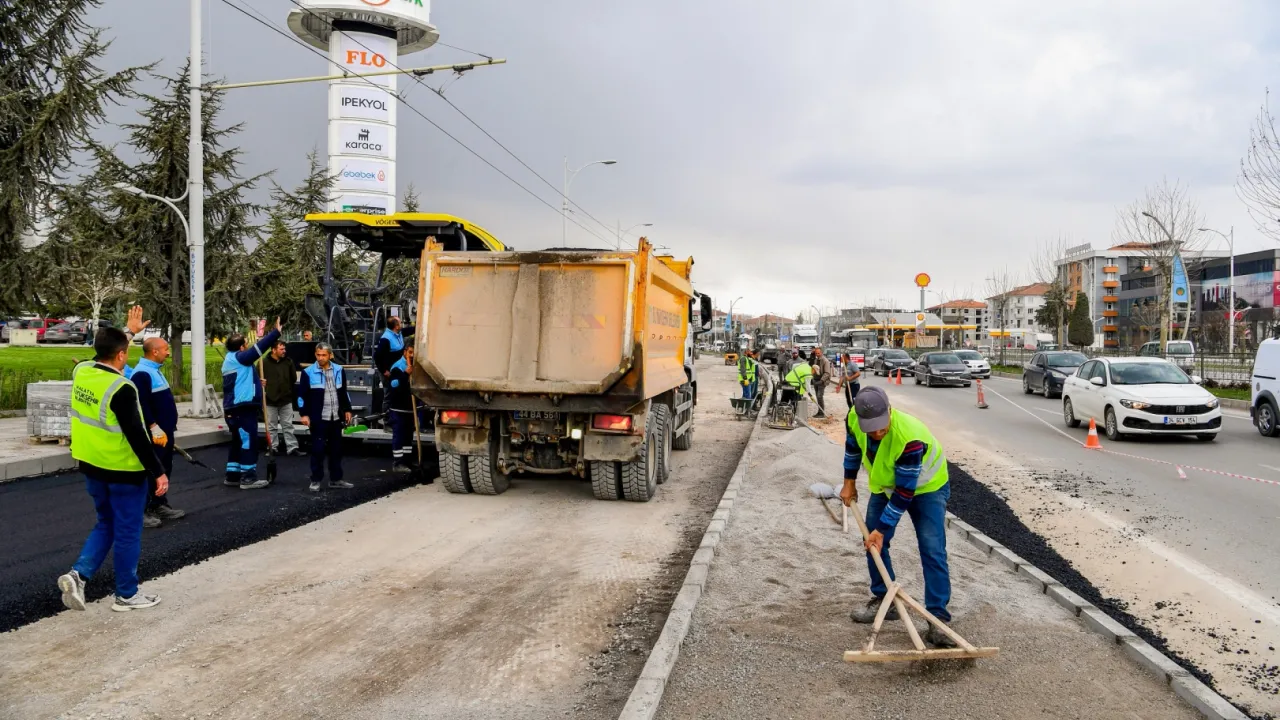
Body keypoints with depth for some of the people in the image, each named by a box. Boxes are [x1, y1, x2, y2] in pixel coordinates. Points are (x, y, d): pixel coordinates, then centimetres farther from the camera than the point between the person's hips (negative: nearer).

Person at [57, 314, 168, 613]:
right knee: (127, 532, 5)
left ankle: (77, 574, 7)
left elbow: (102, 354, 25)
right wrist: (158, 472, -18)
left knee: (106, 525, 23)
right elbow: (137, 437, -23)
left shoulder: (81, 372, -1)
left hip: (92, 467, 8)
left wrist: (127, 331, 34)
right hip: (123, 471, -8)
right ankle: (127, 594, 16)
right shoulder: (121, 389, -23)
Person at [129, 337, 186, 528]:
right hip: (154, 434, -10)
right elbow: (141, 405, -25)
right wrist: (155, 429, -24)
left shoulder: (155, 371, 15)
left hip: (164, 431, 10)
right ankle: (141, 511, 1)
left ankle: (160, 505, 25)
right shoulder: (141, 374, -18)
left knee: (164, 470, 16)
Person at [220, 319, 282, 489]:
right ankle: (248, 478, -6)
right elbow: (258, 348, -18)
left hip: (234, 407, 10)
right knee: (249, 441, -7)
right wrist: (276, 332, -16)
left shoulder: (230, 360, 19)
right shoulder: (239, 358, -11)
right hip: (243, 407, -10)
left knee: (238, 441, 15)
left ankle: (232, 475, 19)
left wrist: (256, 383, 29)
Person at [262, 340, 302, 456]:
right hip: (270, 400, -2)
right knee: (272, 427, 9)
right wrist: (265, 390, -9)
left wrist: (288, 389, 10)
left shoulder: (288, 361, -1)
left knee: (288, 425, 6)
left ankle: (292, 448, 8)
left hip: (286, 399, 2)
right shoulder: (264, 362, -9)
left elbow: (294, 378, 9)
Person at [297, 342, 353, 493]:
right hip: (318, 418, -4)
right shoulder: (308, 372, -5)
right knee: (318, 449, -1)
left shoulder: (338, 370, 7)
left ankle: (336, 479, 20)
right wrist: (304, 414, -10)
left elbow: (344, 392, 16)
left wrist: (347, 410, 13)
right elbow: (302, 395, -4)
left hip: (336, 417, 4)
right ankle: (316, 480, 9)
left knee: (336, 449, 10)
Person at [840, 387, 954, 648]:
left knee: (932, 551, -13)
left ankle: (938, 619, -10)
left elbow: (905, 493, -33)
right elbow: (852, 446, 1)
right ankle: (883, 600, 22)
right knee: (873, 542, 7)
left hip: (925, 487, -6)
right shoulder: (855, 418, -26)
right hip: (885, 484, 6)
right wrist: (849, 482, 6)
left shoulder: (910, 438, -43)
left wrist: (882, 529, -27)